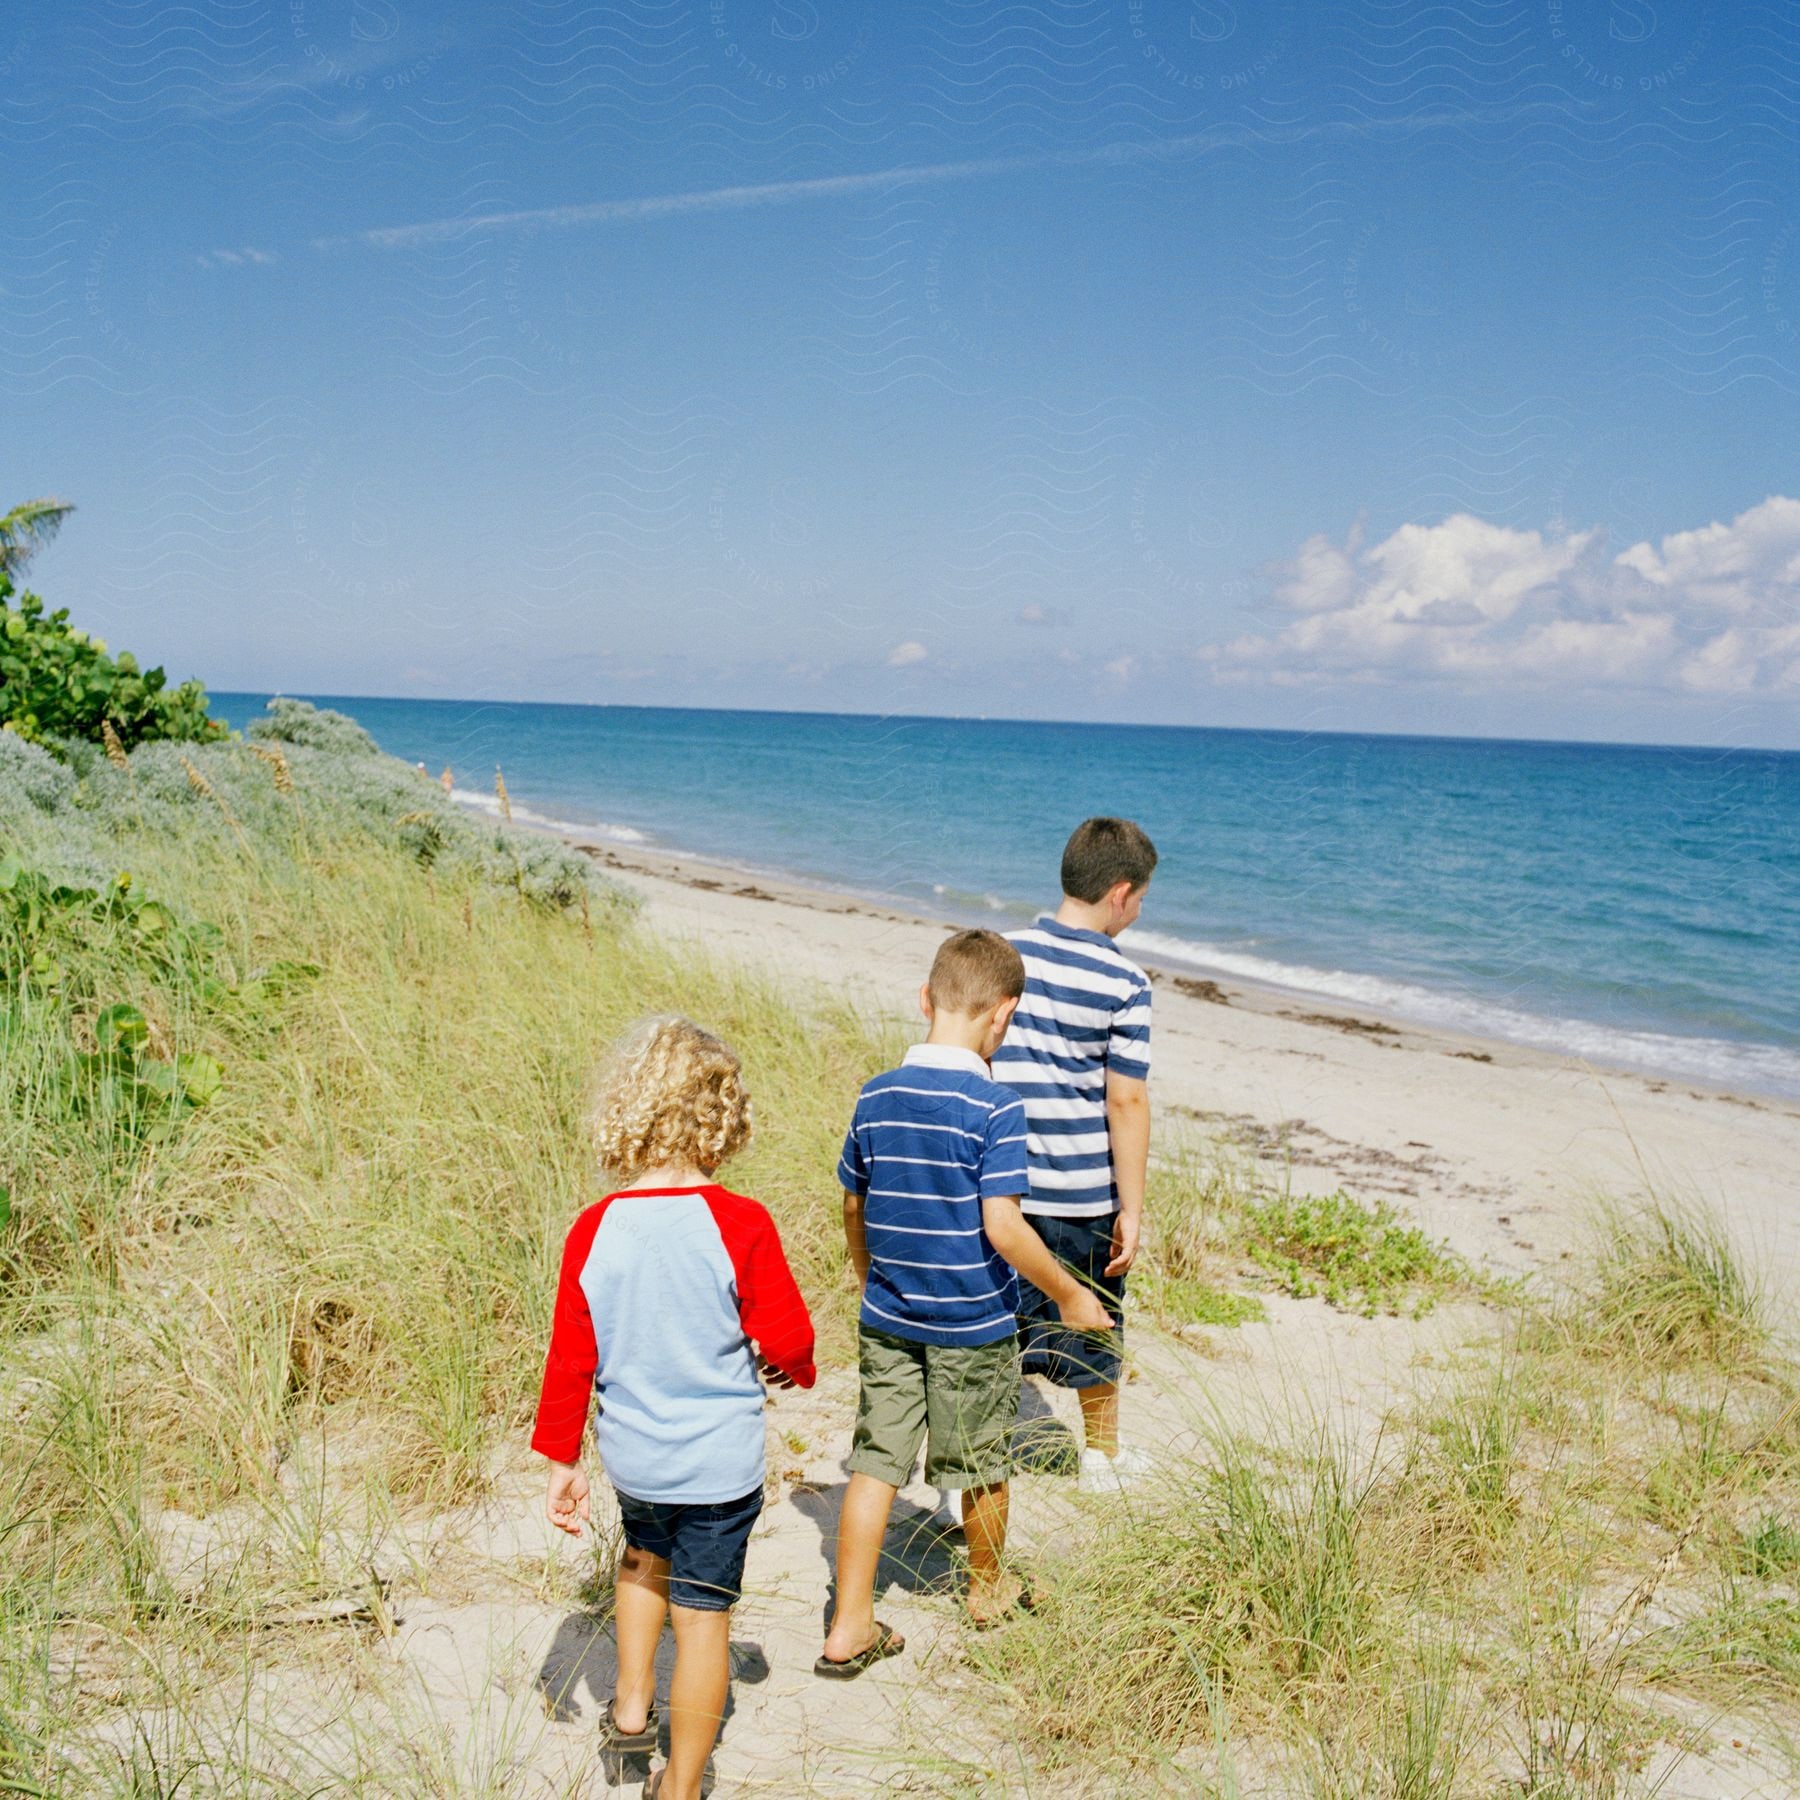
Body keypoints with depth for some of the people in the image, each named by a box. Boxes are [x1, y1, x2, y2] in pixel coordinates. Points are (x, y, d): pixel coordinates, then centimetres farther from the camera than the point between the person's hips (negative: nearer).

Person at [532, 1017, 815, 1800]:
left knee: (645, 1556, 33)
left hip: (630, 1454, 4)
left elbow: (570, 1356, -2)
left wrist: (560, 1460, 9)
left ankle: (631, 1706, 38)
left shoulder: (593, 1230, -10)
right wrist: (796, 1370, 12)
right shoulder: (740, 1225, -19)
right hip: (719, 1461, -3)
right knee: (702, 1616, 9)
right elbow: (785, 1340, -12)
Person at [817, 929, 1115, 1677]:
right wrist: (1069, 1294, -8)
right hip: (974, 1325, -4)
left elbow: (853, 1205, 7)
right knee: (981, 1464, 17)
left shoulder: (877, 1097, -3)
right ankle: (987, 1588, 39)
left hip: (887, 1320, 4)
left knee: (875, 1464, 9)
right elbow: (1002, 1227, -22)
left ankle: (849, 1628, 11)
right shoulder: (994, 1108, -19)